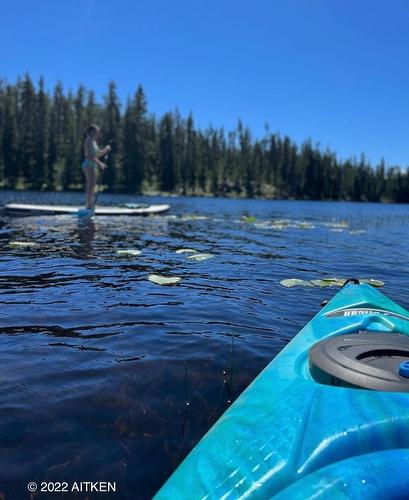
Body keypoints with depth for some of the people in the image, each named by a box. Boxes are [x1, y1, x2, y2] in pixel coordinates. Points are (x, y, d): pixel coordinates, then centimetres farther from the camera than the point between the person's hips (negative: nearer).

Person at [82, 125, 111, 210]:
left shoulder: (93, 141, 20)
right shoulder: (88, 141, -10)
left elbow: (97, 154, 25)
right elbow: (89, 156, -19)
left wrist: (105, 150, 12)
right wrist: (99, 163, -23)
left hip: (93, 165, 10)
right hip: (89, 165, -10)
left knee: (92, 186, 9)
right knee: (91, 185, -12)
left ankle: (91, 205, 11)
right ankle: (89, 205, -12)